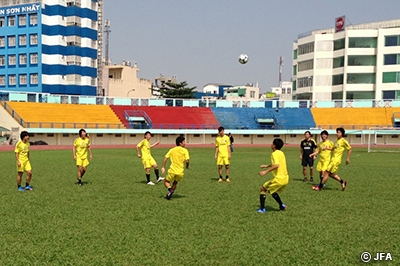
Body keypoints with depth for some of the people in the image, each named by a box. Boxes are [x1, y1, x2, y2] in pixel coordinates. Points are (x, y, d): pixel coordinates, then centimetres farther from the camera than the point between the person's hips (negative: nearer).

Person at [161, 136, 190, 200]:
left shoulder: (172, 150, 7)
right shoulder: (185, 150, -1)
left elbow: (165, 158, 0)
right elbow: (187, 160, -11)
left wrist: (163, 167, 5)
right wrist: (187, 166, 8)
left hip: (172, 171, 0)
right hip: (180, 172, 0)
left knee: (166, 181, 19)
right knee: (175, 183, 24)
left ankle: (170, 189, -10)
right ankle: (170, 194, 11)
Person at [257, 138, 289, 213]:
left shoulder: (274, 154, -13)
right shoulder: (281, 153, 14)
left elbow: (276, 165, -30)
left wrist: (266, 171, -30)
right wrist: (267, 166, 35)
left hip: (279, 179, -8)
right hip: (285, 179, 8)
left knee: (263, 189, 6)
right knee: (272, 190, 28)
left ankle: (262, 209, 0)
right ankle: (282, 206, 24)